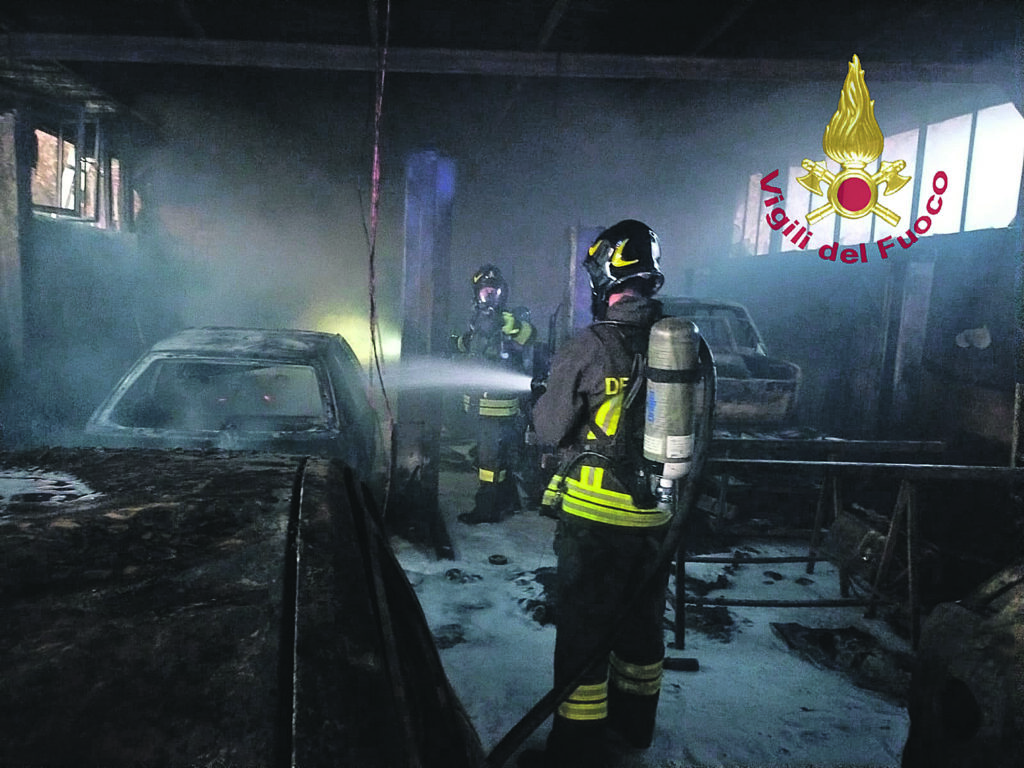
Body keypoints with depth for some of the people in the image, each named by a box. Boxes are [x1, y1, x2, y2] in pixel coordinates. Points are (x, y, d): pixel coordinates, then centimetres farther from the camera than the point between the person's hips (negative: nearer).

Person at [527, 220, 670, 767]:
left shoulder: (592, 346, -16)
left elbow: (550, 428, -9)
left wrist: (542, 401, 11)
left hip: (596, 513, -6)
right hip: (659, 512, 6)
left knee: (583, 630, 6)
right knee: (641, 619, 22)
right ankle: (634, 722, 40)